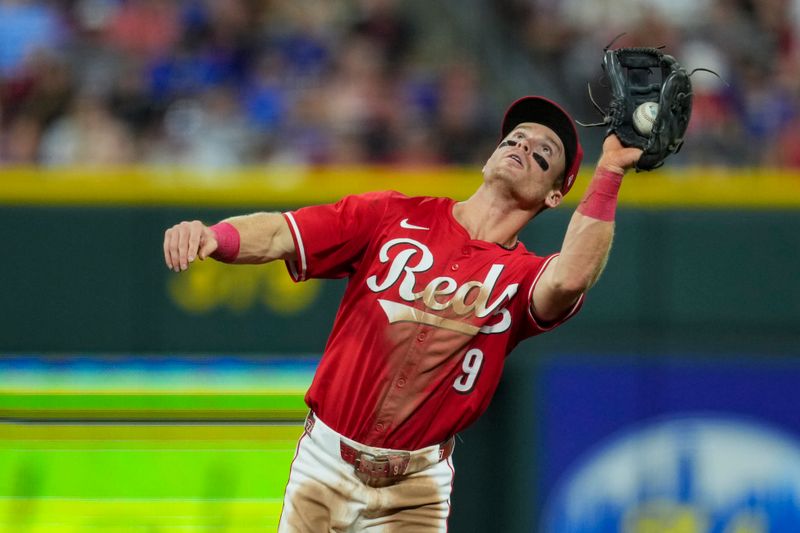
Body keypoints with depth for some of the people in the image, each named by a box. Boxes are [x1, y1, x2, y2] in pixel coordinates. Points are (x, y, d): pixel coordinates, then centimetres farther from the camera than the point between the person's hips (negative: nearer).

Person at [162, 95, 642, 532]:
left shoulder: (524, 275, 0)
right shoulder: (392, 216, 3)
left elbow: (569, 280, -25)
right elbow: (279, 236, -6)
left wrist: (609, 173, -26)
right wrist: (210, 236, -26)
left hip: (416, 489, 0)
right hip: (326, 467, 0)